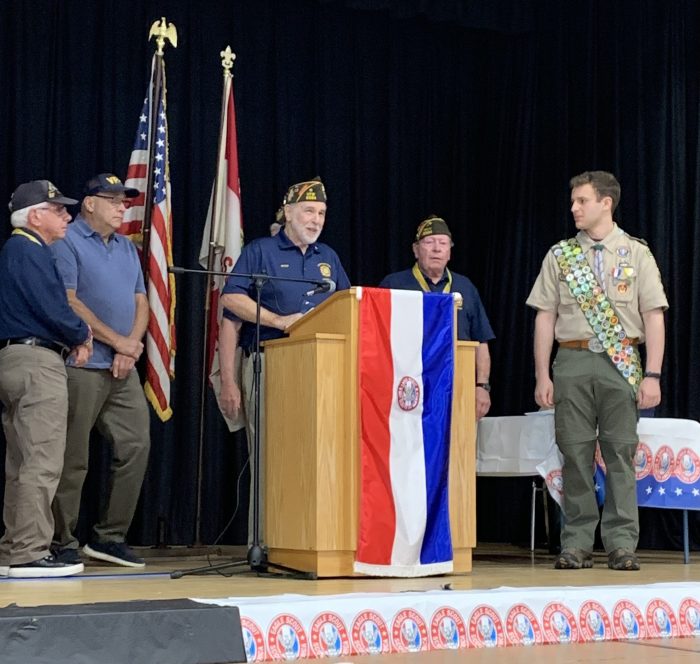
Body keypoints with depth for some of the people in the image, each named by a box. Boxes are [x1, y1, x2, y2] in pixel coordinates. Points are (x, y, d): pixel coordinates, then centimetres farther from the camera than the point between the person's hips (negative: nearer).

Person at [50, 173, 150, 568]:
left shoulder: (127, 248, 19)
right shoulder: (68, 242, -4)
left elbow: (141, 302, 16)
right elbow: (68, 302, -13)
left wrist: (132, 348, -2)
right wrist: (118, 341, -11)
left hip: (124, 369, 7)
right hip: (82, 366, -7)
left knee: (135, 446, 3)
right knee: (73, 458, -2)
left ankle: (110, 537, 12)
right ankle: (63, 543, 8)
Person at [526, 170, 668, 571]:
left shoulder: (636, 254, 6)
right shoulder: (560, 255, 11)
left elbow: (654, 316, 2)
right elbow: (545, 317, 9)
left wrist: (652, 375, -6)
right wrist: (542, 376, 3)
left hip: (621, 362, -1)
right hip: (573, 360, 1)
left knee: (621, 452, -2)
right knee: (576, 452, 1)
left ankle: (622, 545, 2)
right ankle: (577, 544, 6)